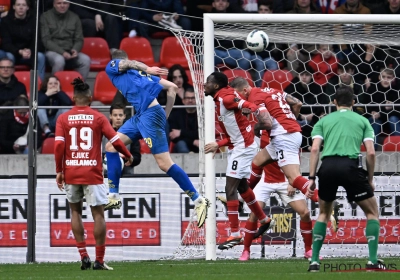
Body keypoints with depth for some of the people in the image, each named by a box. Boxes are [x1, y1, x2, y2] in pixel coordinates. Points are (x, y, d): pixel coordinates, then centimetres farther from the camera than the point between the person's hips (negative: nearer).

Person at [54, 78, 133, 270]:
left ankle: (83, 256, 8)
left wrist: (59, 171, 0)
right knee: (98, 214, 2)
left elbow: (58, 145, -6)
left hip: (71, 173, 2)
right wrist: (128, 155, 15)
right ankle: (99, 261, -2)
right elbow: (115, 141, -3)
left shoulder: (63, 119, 2)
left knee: (75, 211, 17)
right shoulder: (98, 118, -1)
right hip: (93, 173, -2)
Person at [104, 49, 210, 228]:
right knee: (111, 147, 12)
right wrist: (165, 116, 21)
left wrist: (147, 70, -23)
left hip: (150, 114, -9)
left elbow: (125, 64, -12)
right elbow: (172, 87, 19)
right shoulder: (141, 72, 26)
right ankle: (113, 196, 12)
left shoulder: (111, 67, 12)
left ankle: (199, 201, -8)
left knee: (164, 163, -11)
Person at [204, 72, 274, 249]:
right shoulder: (219, 101, 12)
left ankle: (235, 235, -10)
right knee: (242, 187, 23)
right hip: (237, 146, 11)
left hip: (242, 147, -11)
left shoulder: (226, 98, -17)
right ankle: (264, 220, 41)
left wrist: (262, 121, -41)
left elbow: (251, 107, -28)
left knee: (230, 189, -11)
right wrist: (218, 145, 12)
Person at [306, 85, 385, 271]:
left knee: (323, 213, 23)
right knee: (372, 212, 13)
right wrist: (370, 180, 17)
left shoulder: (324, 121, 20)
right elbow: (371, 152, 8)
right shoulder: (362, 121, 18)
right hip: (350, 166, -2)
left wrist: (311, 178, 5)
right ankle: (373, 261, 2)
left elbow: (315, 149, 6)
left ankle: (314, 261, 14)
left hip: (328, 166, 2)